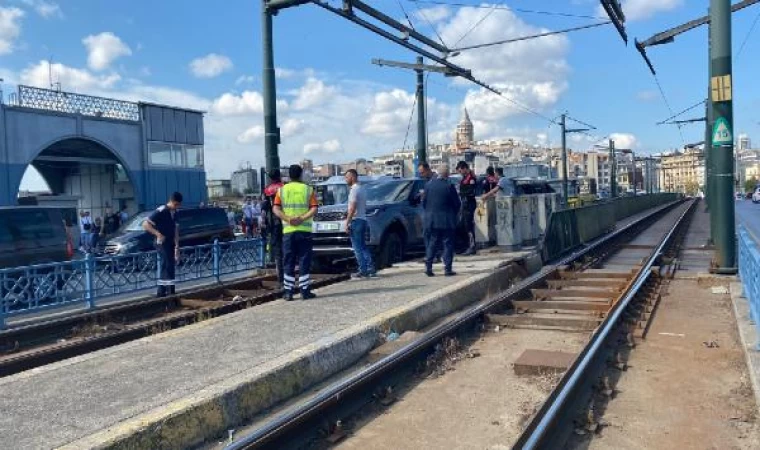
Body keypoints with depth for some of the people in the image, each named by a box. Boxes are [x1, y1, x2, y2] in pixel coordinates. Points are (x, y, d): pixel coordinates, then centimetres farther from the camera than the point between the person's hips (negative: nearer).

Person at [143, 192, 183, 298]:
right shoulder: (161, 211, -14)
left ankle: (161, 292, 18)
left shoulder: (174, 213, 10)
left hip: (170, 243, 8)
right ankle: (170, 291, -17)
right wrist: (158, 234, -26)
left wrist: (177, 246, 14)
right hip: (162, 243, -8)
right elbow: (145, 224, -17)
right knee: (169, 266, -16)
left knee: (166, 267, 11)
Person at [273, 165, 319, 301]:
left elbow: (276, 209, -5)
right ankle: (305, 291, 4)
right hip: (304, 230, -1)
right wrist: (302, 219, -15)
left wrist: (288, 219, -12)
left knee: (289, 261, 7)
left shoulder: (282, 190, 6)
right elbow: (314, 209, -9)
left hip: (288, 230, 1)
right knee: (304, 261, 3)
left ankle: (288, 291, 7)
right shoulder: (308, 189, 3)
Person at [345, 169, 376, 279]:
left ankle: (363, 271, -5)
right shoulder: (362, 188, 17)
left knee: (357, 247, -5)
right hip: (363, 219, 9)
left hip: (356, 220, -9)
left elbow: (352, 208, -20)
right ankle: (371, 269, 11)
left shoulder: (354, 189, -12)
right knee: (363, 246, 12)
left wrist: (347, 222, -18)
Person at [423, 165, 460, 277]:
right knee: (448, 244, 4)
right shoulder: (449, 186, -12)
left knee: (432, 244, 12)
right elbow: (457, 204, -5)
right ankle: (448, 269, 4)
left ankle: (428, 267, 9)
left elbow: (424, 202, 5)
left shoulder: (428, 185, -1)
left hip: (431, 220, 4)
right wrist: (453, 213, 13)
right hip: (447, 221, -4)